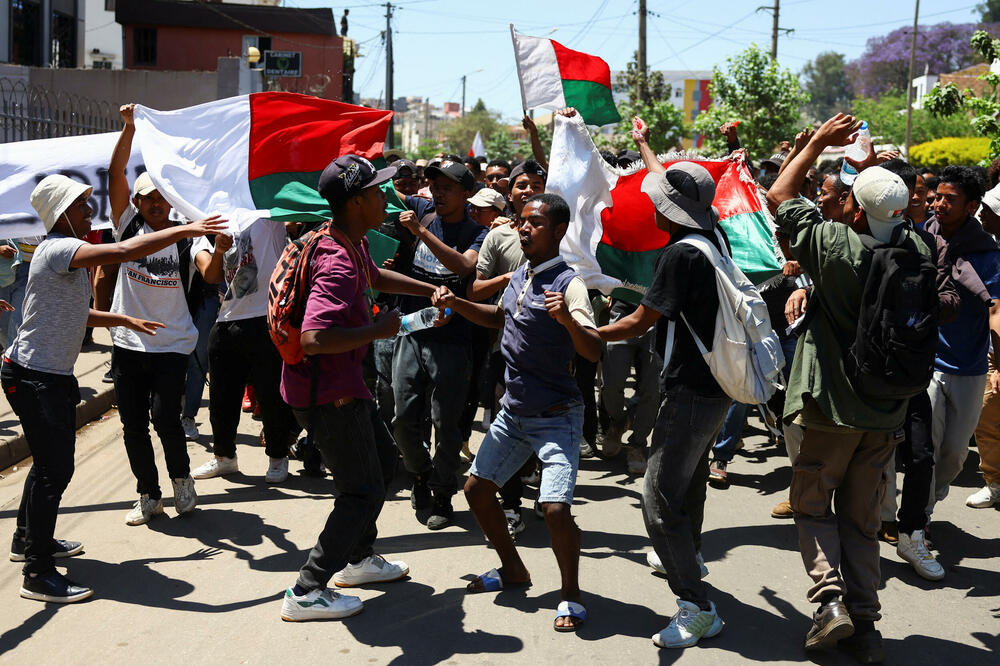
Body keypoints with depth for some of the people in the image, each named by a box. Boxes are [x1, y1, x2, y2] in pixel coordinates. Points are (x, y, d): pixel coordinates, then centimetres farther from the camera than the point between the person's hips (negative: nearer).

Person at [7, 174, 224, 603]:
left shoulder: (69, 254, 14)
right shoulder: (57, 249, -19)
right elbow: (122, 251, -33)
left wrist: (124, 320, 24)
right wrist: (185, 230, -28)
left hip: (53, 376, 11)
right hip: (33, 378, -11)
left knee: (51, 463, 20)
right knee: (54, 471, -10)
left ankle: (27, 540, 38)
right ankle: (37, 575, -5)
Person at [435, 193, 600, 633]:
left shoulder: (568, 283, -18)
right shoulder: (520, 274, 5)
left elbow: (594, 352, -28)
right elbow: (500, 317, 25)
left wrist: (569, 320, -46)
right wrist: (456, 305, 11)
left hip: (555, 417, -8)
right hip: (513, 412, 8)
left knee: (555, 508, -19)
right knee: (476, 489, 12)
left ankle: (570, 593, 5)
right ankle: (512, 569, 32)